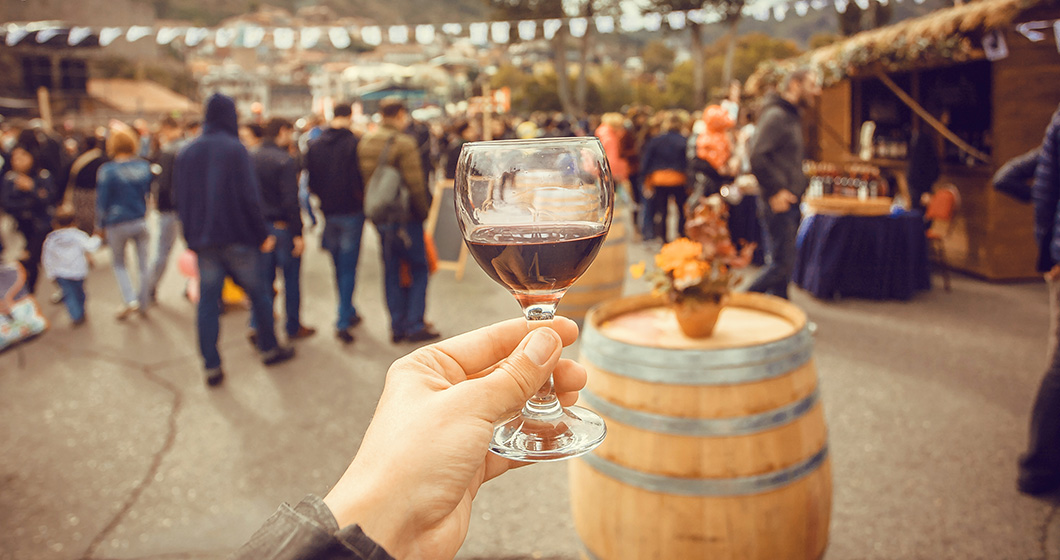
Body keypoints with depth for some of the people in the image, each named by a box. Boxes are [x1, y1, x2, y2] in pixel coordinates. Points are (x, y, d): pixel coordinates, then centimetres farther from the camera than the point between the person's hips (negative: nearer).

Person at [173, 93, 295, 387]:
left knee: (207, 302, 6)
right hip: (237, 237, -4)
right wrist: (263, 234, -7)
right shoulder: (235, 149, -10)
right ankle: (269, 349, 23)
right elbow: (250, 196, -14)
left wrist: (192, 237, 15)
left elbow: (180, 200, 10)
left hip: (203, 240, 5)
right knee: (258, 292, 12)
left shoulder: (186, 153, 8)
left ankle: (211, 367, 8)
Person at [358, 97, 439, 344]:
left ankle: (397, 326, 18)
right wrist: (423, 211, -4)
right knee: (419, 269, 5)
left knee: (391, 270, 13)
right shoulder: (404, 143, -15)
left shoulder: (365, 142, 7)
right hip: (405, 217, -7)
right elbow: (415, 184, -18)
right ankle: (414, 325, 6)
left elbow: (361, 178, 10)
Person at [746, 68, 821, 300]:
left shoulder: (793, 117, 19)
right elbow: (757, 157, -24)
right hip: (778, 204, -10)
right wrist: (776, 191, -22)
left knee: (783, 265, 13)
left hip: (788, 203, 10)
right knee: (781, 265, -9)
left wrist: (799, 186, 16)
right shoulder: (775, 115, -13)